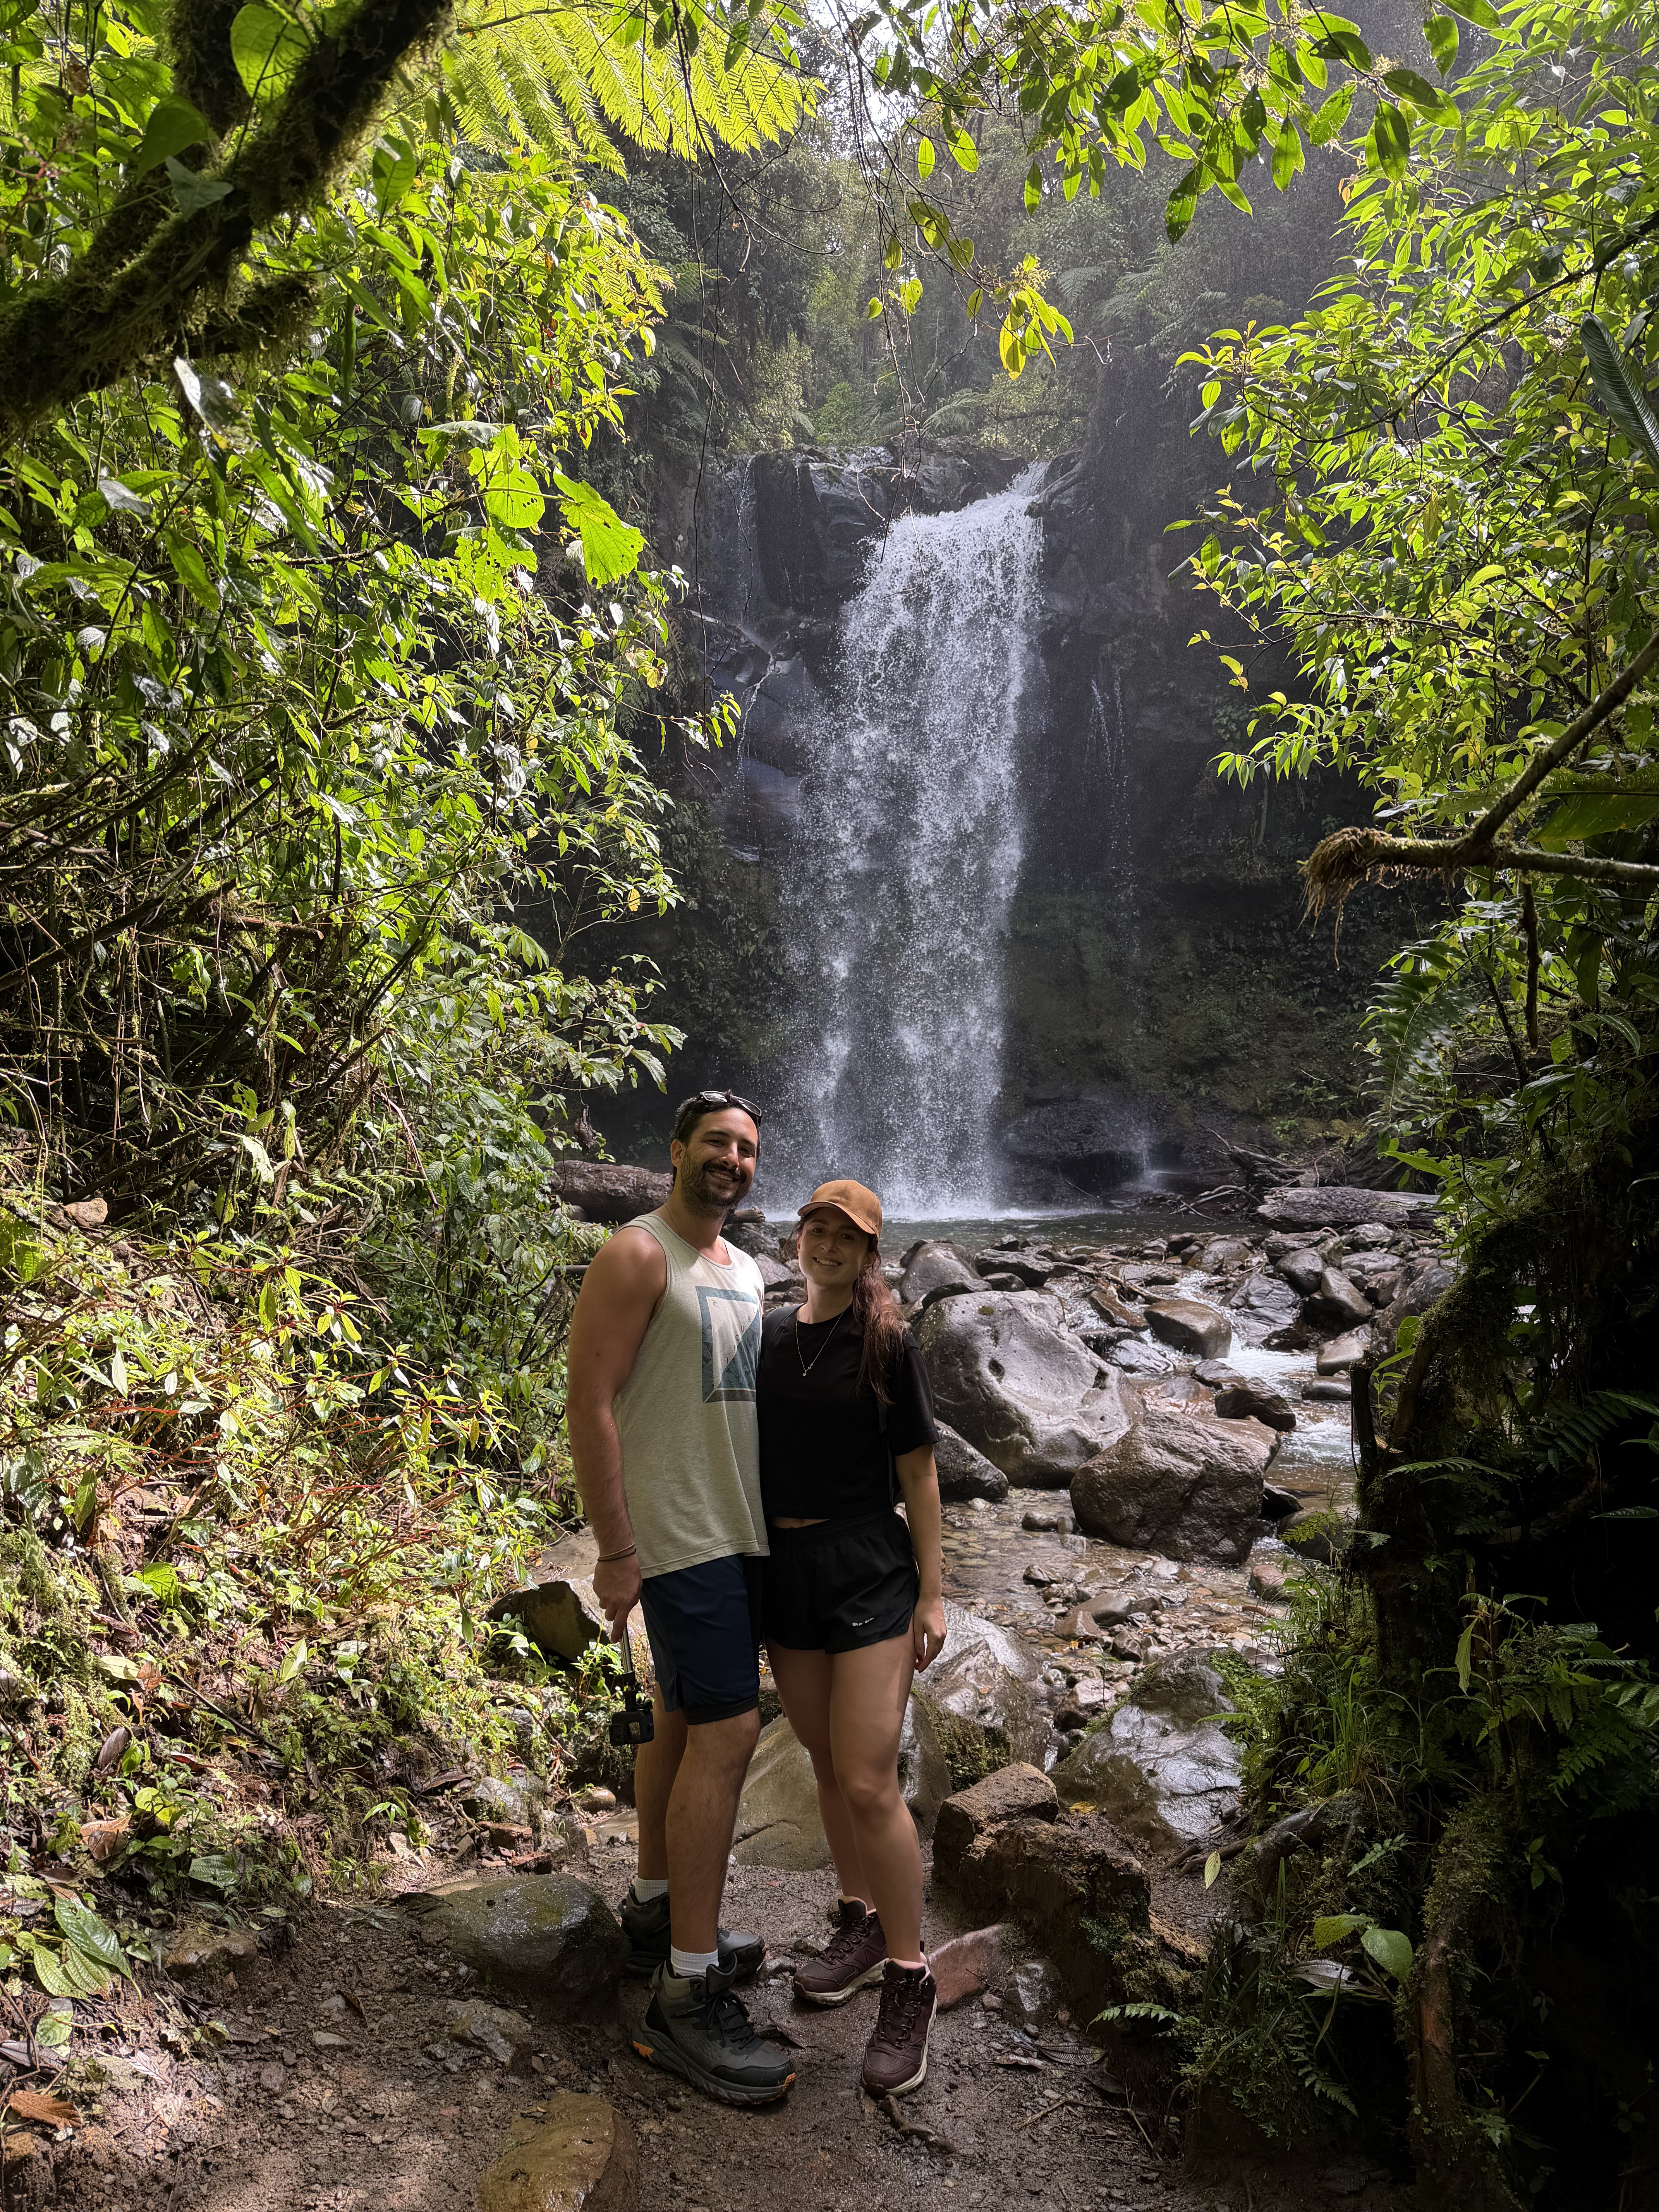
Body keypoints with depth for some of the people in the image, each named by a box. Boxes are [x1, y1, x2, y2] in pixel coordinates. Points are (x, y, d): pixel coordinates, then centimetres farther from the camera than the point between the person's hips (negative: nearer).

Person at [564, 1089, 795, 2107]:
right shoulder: (638, 1256, -13)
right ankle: (688, 1996, -4)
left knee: (685, 1720, 17)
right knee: (727, 1732, -11)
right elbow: (590, 1401, -17)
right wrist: (616, 1551, -20)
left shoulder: (745, 1271, 13)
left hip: (741, 1529, 9)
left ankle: (659, 1914, 32)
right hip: (679, 1533, -9)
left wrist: (778, 1523, 18)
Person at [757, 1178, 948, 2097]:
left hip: (866, 1569, -5)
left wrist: (931, 1596, -5)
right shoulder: (767, 1334, 5)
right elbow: (746, 1452, 13)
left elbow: (918, 1473, -4)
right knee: (825, 1762, 16)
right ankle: (862, 1924, 35)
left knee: (868, 1781, -7)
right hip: (783, 1566, 5)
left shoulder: (887, 1346, -6)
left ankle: (909, 1979, 8)